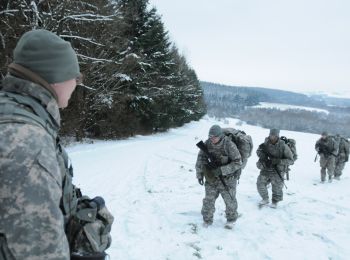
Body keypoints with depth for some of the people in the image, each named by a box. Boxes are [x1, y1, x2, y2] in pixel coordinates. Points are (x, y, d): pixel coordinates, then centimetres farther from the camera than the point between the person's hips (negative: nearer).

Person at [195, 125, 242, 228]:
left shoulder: (229, 145, -22)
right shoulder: (207, 144, -9)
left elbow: (238, 163, -21)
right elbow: (200, 159, 2)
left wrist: (221, 170, -28)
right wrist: (199, 174, -5)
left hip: (227, 180, -3)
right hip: (211, 179, 3)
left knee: (230, 201, 13)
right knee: (208, 201, 6)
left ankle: (231, 219, 37)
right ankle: (207, 220, 26)